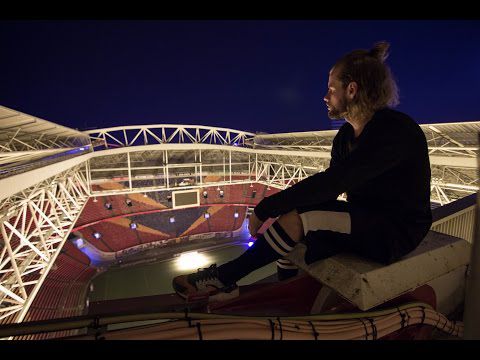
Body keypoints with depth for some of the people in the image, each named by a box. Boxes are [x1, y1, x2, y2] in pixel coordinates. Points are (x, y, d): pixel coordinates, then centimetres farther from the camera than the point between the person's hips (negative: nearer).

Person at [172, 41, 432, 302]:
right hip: (363, 222, 8)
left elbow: (331, 183, -32)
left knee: (299, 218, -27)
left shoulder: (395, 131, -22)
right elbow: (328, 190, 1)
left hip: (397, 231, -7)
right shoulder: (346, 135, 5)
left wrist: (265, 209, -28)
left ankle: (223, 278, -13)